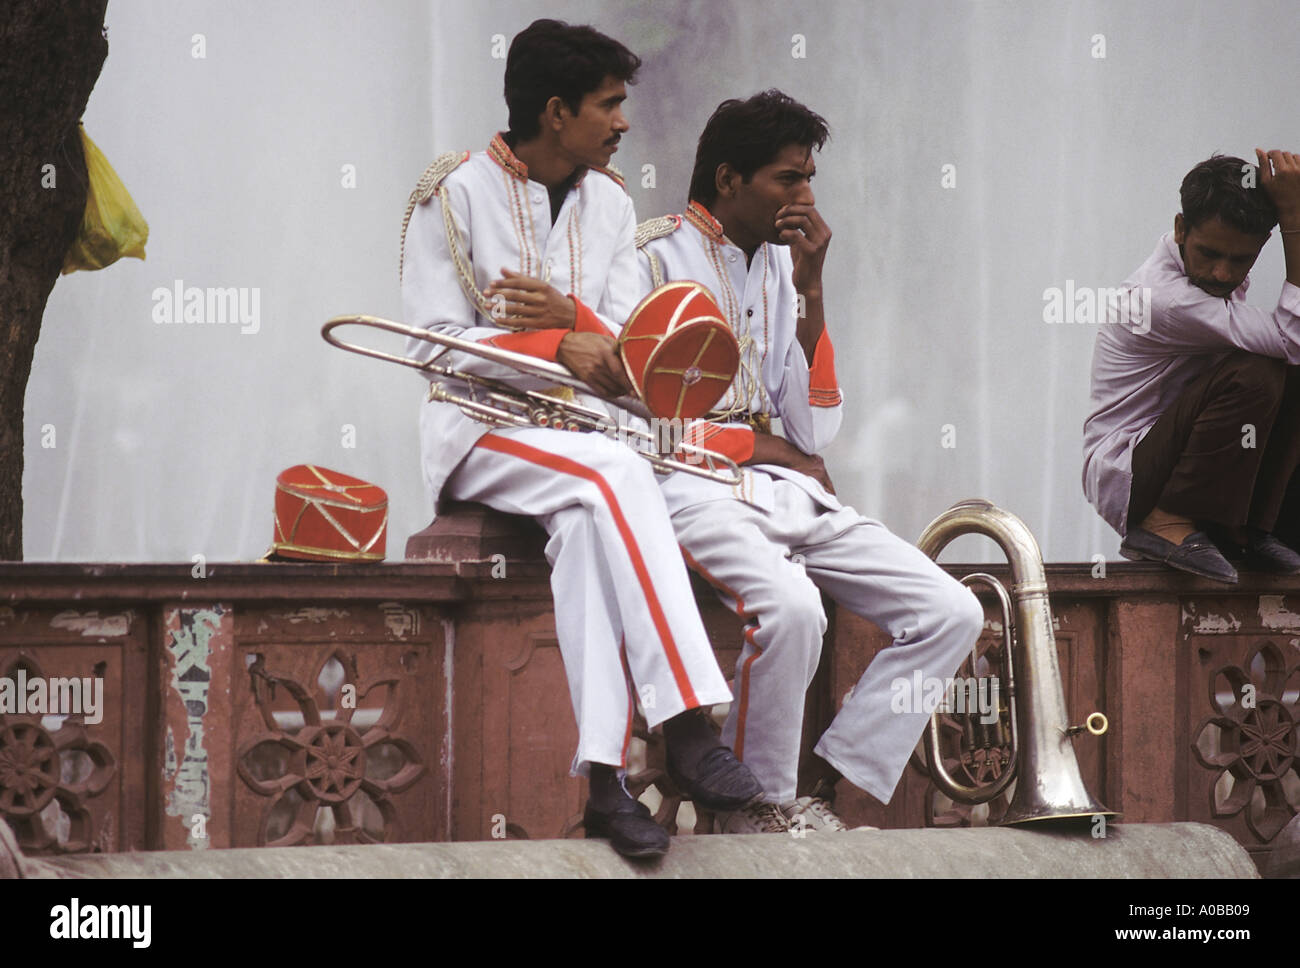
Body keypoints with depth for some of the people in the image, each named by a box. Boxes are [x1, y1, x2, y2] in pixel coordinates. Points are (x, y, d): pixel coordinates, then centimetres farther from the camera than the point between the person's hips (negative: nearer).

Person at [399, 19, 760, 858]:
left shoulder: (610, 205, 14)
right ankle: (687, 723, -41)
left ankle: (605, 775, -42)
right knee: (618, 473, -35)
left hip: (577, 432, 4)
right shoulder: (457, 194, -3)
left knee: (588, 523, -33)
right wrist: (558, 348, -19)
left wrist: (572, 317, -15)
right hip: (480, 432, -4)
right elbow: (437, 347, -9)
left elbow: (627, 361, 8)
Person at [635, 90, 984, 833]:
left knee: (953, 614, -7)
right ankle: (758, 808, -15)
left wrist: (809, 291, 0)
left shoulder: (783, 266, 17)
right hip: (689, 490, -8)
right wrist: (772, 448, -3)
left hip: (787, 492, 8)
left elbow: (813, 435, 8)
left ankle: (826, 797, -9)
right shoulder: (658, 256, -4)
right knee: (791, 608, -36)